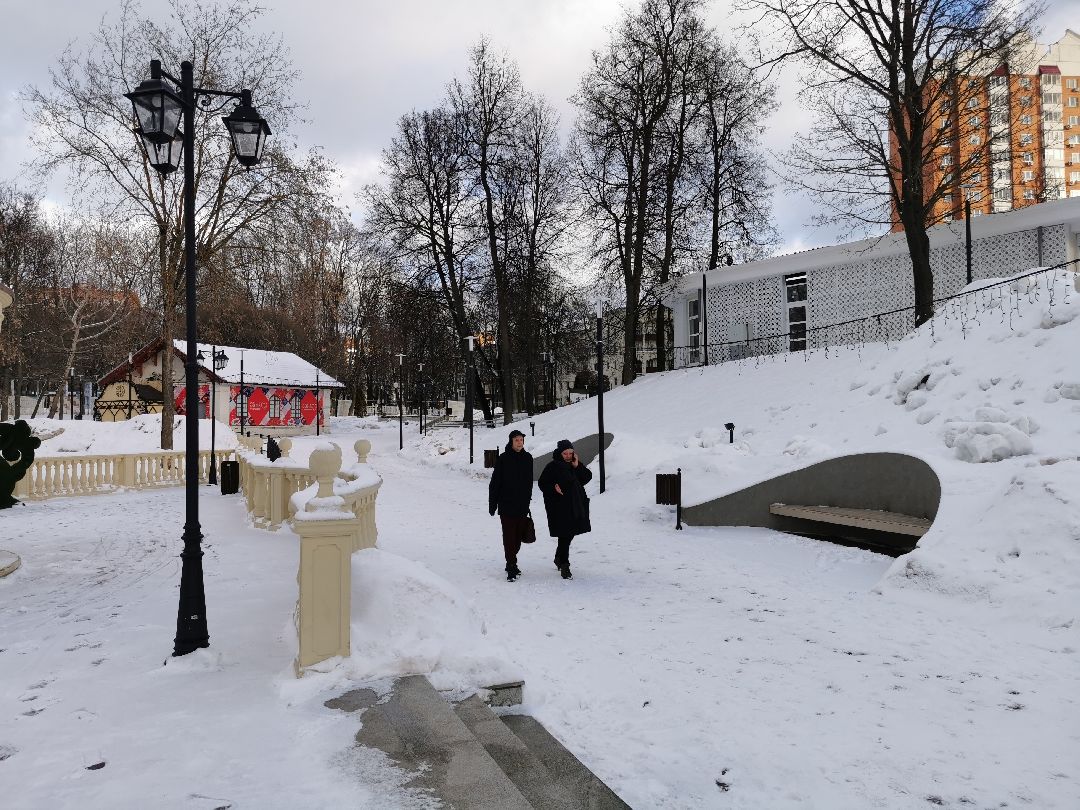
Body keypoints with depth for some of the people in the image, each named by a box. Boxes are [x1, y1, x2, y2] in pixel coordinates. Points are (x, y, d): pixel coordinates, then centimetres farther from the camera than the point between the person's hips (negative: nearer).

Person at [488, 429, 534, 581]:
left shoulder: (527, 458, 6)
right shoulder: (503, 459, -7)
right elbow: (495, 482, -5)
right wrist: (492, 504, -5)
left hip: (522, 505, 4)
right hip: (506, 505, -4)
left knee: (518, 535, 10)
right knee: (509, 536, -6)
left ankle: (511, 562, 26)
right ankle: (511, 567, -3)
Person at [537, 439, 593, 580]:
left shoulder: (576, 464, 8)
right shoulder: (553, 466, -7)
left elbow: (587, 477, 1)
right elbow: (542, 483, -5)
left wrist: (578, 466, -11)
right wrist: (553, 488, -22)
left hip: (576, 505, 6)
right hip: (559, 507, -6)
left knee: (570, 534, 15)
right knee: (565, 536, -8)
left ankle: (559, 558, 36)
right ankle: (564, 566, 0)